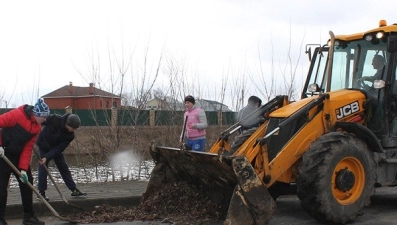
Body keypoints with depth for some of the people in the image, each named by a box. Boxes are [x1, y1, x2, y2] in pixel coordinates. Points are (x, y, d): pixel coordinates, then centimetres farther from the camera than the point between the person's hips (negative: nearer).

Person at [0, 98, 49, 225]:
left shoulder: (37, 127, 1)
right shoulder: (17, 115, -20)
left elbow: (28, 148, -1)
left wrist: (24, 169, -10)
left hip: (19, 156, 7)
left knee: (27, 183, 7)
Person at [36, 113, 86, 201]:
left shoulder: (70, 135, -23)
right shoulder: (54, 119, -33)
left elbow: (59, 148, -24)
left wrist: (47, 157, -34)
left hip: (56, 149, 3)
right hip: (43, 146, -3)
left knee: (64, 168, 5)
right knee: (43, 169, -6)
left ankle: (74, 190, 11)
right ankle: (41, 192, 2)